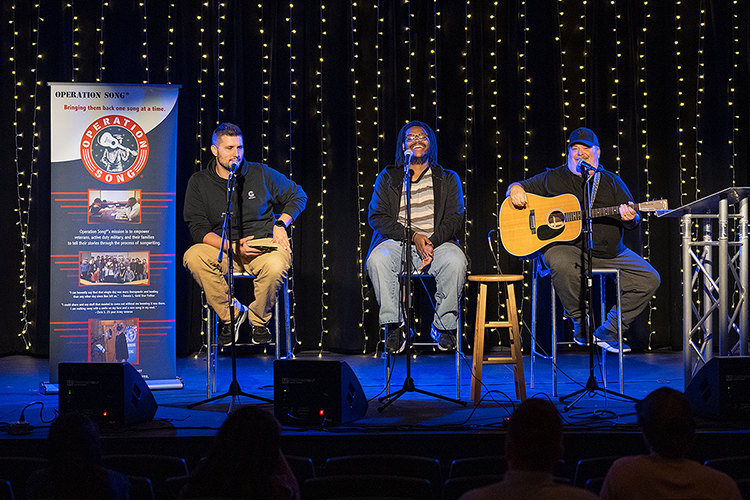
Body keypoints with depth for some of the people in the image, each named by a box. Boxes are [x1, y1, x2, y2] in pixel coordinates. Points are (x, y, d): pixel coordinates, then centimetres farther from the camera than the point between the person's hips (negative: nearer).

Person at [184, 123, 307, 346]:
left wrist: (280, 224, 1)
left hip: (262, 243, -1)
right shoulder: (199, 182, 4)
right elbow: (199, 230, -3)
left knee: (276, 266, -36)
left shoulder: (261, 174, 5)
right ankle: (230, 314, -11)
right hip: (221, 248, 1)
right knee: (192, 257, -32)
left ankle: (259, 320, -4)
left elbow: (298, 196, 17)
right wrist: (232, 247, -18)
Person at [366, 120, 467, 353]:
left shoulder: (448, 179, 15)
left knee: (455, 262, -33)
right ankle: (395, 324, -18)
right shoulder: (387, 177, 14)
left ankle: (443, 325, -13)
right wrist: (413, 236, -12)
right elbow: (377, 217, 3)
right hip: (398, 241, 0)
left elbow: (455, 219, 5)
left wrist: (432, 242, -14)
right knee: (377, 260, -33)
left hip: (438, 242, 0)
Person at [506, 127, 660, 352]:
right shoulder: (553, 178, 9)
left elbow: (633, 221, 13)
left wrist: (630, 218, -13)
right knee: (561, 264, -39)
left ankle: (608, 331, -1)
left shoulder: (613, 182, 14)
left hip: (610, 253, 4)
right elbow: (518, 187, 14)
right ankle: (582, 323, -16)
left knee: (649, 280, -9)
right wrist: (516, 189, -11)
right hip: (566, 247, -3)